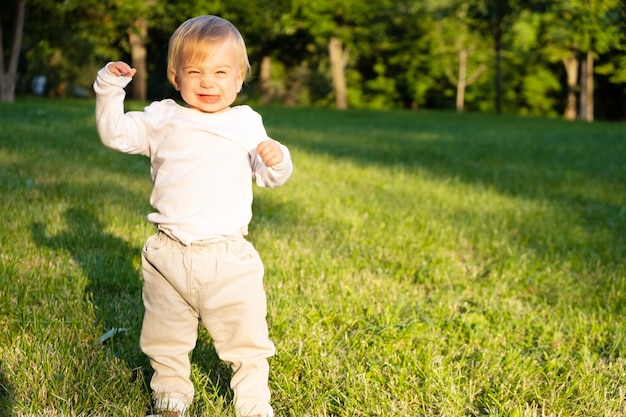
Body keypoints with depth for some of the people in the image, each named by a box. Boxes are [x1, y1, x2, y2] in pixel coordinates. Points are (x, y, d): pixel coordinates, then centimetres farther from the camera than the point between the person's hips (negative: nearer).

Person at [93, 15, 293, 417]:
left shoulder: (247, 124, 6)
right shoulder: (163, 118, 5)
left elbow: (270, 178, 9)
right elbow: (115, 134, 3)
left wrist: (277, 159, -14)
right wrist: (110, 88, -7)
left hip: (228, 256, -1)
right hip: (169, 255, 1)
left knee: (244, 333, 5)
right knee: (166, 334, 14)